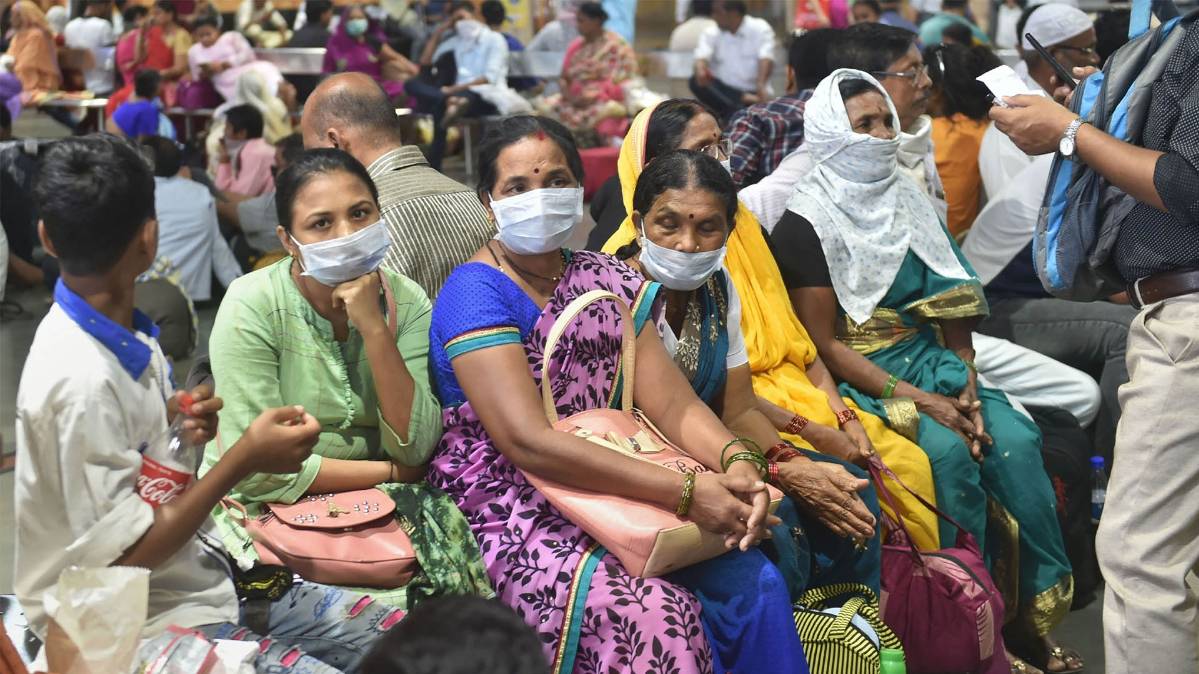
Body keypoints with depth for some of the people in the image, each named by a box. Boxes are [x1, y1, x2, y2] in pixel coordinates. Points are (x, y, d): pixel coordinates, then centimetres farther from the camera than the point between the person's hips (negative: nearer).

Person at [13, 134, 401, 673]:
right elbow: (126, 553, -21)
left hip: (199, 582, 9)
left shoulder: (126, 339, 3)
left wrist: (180, 428, -1)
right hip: (139, 629, -9)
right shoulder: (82, 380, -24)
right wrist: (245, 458, -19)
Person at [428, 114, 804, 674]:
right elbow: (528, 443, -22)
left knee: (756, 582, -14)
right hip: (509, 517, -6)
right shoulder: (476, 293, -11)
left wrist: (736, 462, -19)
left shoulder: (608, 281, 11)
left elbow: (671, 400, 3)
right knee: (656, 614, -28)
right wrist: (685, 491, -26)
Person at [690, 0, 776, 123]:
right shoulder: (711, 33, 6)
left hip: (752, 92, -3)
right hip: (723, 90, 3)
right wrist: (700, 71, -38)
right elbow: (702, 57, -11)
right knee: (696, 81, -27)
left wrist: (761, 86, -38)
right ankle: (736, 112, -35)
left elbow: (766, 59, -17)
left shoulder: (760, 29, -1)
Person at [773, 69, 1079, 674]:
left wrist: (968, 389, -7)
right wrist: (921, 401, -17)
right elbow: (825, 342, -11)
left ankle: (1033, 609, -9)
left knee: (1014, 440, -19)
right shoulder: (805, 226, -7)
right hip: (857, 376, -5)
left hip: (930, 360, 5)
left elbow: (954, 306, 10)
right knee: (948, 451, -29)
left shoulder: (911, 204, 11)